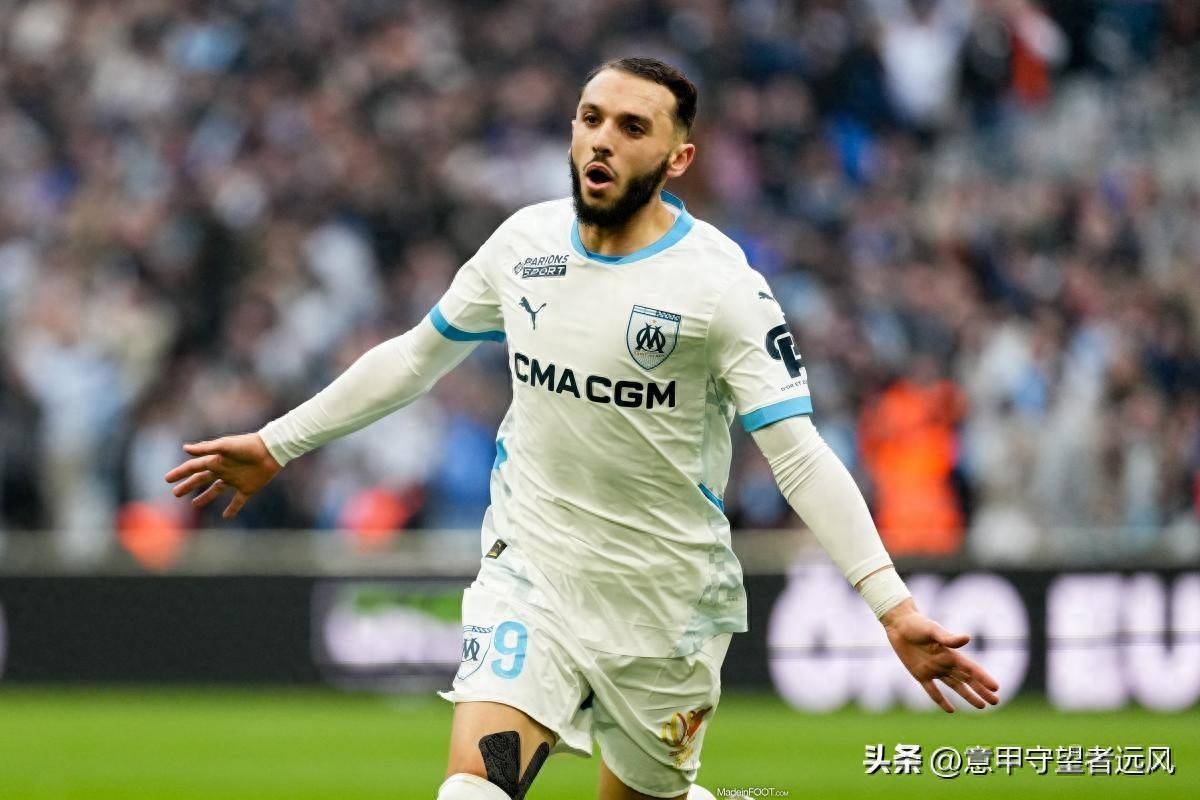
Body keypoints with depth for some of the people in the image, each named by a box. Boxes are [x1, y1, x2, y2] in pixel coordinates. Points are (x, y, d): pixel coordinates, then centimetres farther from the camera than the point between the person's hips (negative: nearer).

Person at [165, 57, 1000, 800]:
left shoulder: (719, 283, -14)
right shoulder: (524, 243, 0)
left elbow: (800, 455, -18)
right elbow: (416, 357, 16)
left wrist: (893, 605, -28)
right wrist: (276, 444, 20)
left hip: (667, 597, -2)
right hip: (530, 575, 2)